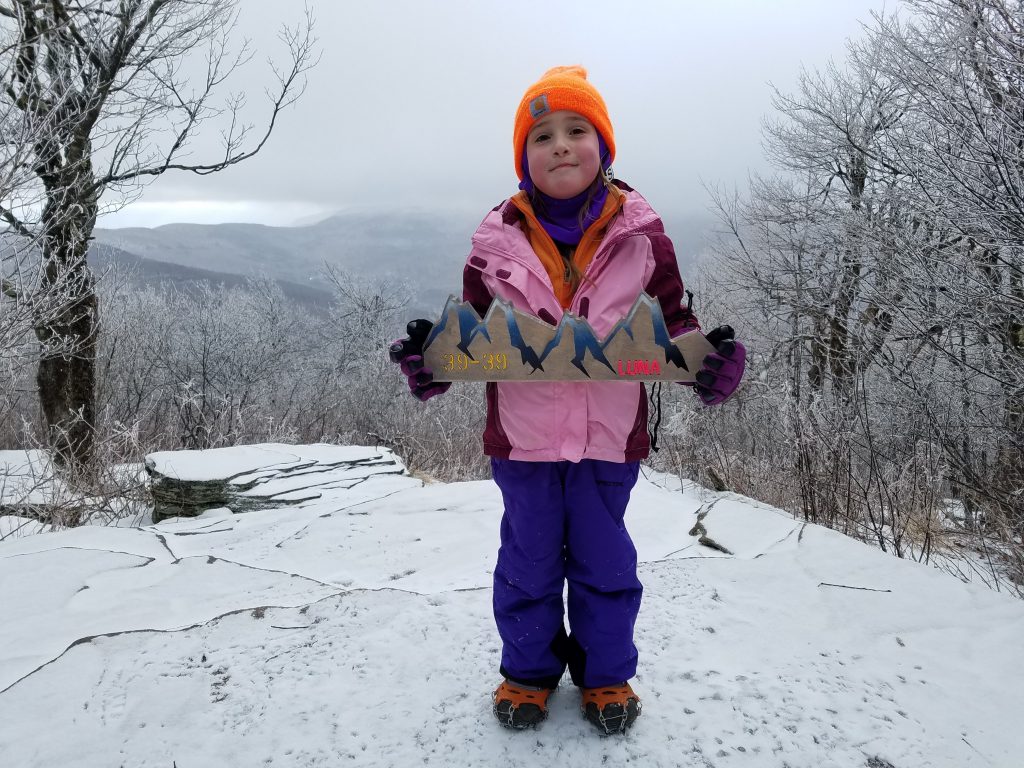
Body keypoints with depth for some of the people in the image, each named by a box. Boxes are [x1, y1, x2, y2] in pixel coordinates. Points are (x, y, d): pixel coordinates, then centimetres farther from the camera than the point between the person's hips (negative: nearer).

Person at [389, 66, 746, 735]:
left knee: (605, 562, 15)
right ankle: (529, 672, 38)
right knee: (528, 561, 16)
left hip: (610, 433, 0)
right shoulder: (498, 239, -3)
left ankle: (607, 674, 37)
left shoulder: (639, 233, -3)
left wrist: (708, 358, -16)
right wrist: (435, 360, -14)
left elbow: (673, 320, 4)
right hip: (523, 434, 1)